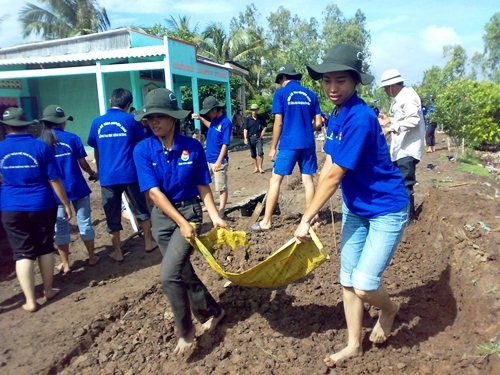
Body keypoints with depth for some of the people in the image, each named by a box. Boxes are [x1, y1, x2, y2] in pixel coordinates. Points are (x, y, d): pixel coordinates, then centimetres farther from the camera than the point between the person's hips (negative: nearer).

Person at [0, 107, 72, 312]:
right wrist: (66, 204, -1)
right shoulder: (41, 146, -8)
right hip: (42, 206, -1)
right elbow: (54, 179, -9)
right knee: (45, 248, 13)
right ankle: (48, 291, 25)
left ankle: (30, 301, 9)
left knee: (23, 253, 6)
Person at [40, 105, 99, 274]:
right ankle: (92, 257, 20)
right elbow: (82, 163, -4)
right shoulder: (72, 138, -7)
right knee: (84, 222, 10)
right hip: (77, 188, -1)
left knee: (60, 227, 10)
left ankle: (65, 264, 18)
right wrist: (92, 174, 15)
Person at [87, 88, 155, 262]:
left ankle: (117, 252, 18)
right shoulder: (130, 120, -2)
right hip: (130, 174, -1)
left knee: (112, 216, 10)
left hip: (107, 176, 2)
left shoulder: (97, 122, 5)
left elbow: (96, 150, 12)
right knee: (141, 209, 17)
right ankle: (148, 242, 26)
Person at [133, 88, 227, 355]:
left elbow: (203, 186, -2)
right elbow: (154, 192, -14)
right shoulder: (143, 150, -9)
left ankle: (186, 331, 9)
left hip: (190, 211, -3)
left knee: (169, 275, -15)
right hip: (162, 216, 3)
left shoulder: (192, 147, -9)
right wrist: (181, 223, -20)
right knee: (183, 272, 14)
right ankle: (212, 312, 39)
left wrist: (215, 216, -11)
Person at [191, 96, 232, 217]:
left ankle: (221, 212, 9)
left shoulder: (226, 122, -16)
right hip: (208, 159, 9)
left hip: (218, 161, -9)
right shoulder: (215, 120, 7)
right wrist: (200, 118, 22)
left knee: (222, 188, 1)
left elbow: (225, 144, -19)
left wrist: (219, 162, -22)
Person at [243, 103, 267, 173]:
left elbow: (264, 127, 17)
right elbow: (245, 129, -4)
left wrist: (262, 134, 2)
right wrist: (245, 138, -15)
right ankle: (256, 168, 20)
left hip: (259, 137, -1)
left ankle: (260, 167, -7)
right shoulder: (247, 119, 1)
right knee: (253, 154, 8)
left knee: (260, 152, -14)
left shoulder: (261, 118, 5)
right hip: (251, 138, 1)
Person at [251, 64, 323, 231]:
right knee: (307, 179, 10)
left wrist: (273, 147, 1)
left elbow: (278, 123, -5)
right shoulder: (311, 94, 11)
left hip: (289, 144, -4)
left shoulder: (281, 93, 0)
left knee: (275, 179, 1)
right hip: (308, 143, 4)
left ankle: (266, 221, 3)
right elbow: (318, 123, 8)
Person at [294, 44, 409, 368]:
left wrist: (306, 219, -16)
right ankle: (354, 344, 32)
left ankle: (389, 309, 25)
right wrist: (312, 214, 2)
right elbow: (327, 170, 5)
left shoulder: (360, 118, -26)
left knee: (364, 286, -11)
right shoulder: (336, 116, 2)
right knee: (347, 281, 12)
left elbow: (334, 176, -24)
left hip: (386, 210, -8)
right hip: (355, 209, 8)